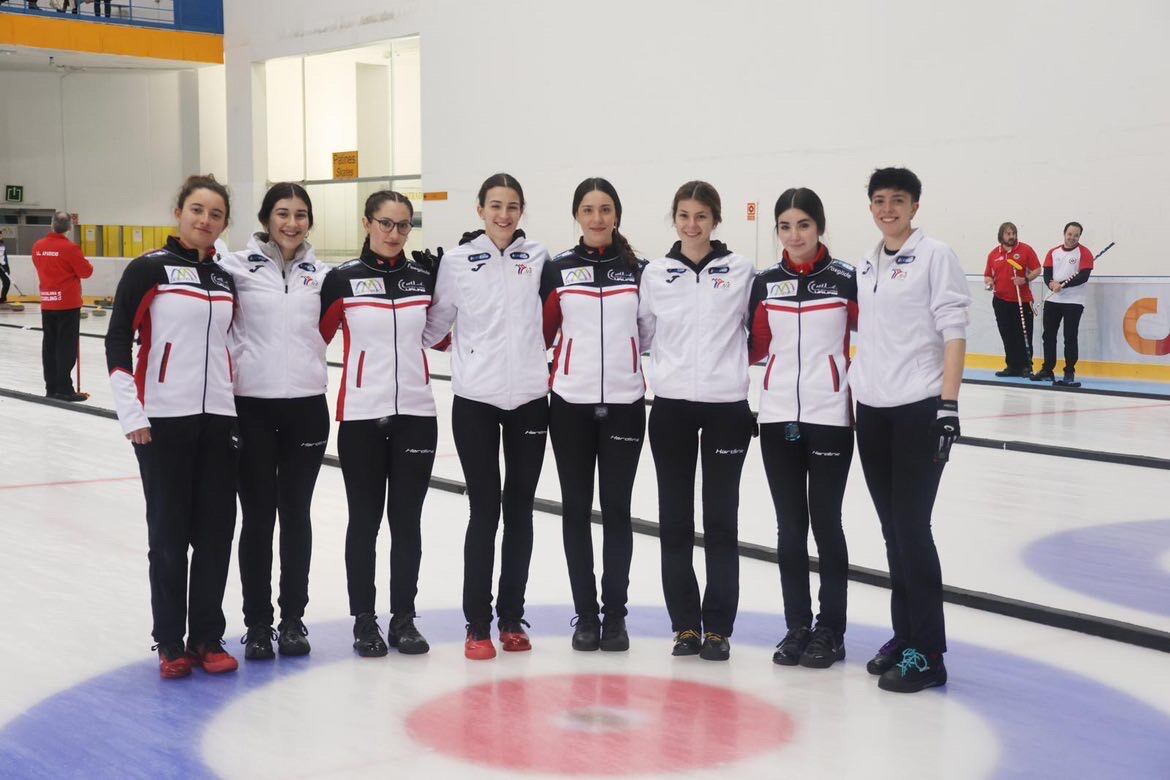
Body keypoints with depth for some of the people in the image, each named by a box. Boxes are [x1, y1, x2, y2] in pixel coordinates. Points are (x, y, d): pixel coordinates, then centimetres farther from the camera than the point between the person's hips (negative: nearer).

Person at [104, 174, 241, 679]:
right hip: (162, 420, -5)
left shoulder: (225, 280, 11)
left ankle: (208, 638, 17)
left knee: (216, 531, 5)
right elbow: (118, 340, -6)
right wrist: (131, 412, -12)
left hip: (217, 418, 5)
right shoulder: (149, 269, -5)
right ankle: (170, 643, 13)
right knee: (169, 533, 2)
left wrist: (238, 411, 15)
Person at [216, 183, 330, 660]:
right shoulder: (238, 266, -2)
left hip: (306, 406, 2)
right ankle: (257, 622, 14)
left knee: (296, 515, 10)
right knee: (257, 517, 3)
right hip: (252, 406, -2)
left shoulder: (321, 274, 8)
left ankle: (293, 618, 21)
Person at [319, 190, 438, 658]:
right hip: (361, 415, -2)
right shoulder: (343, 280, -3)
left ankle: (403, 618, 18)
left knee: (407, 521, 7)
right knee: (364, 521, 5)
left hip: (415, 414, 2)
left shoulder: (424, 280, 6)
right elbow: (316, 337, 1)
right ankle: (364, 620, 17)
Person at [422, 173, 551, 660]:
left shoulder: (538, 258, 5)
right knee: (485, 510, -1)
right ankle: (477, 625, 8)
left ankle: (512, 618, 19)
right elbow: (434, 325, 6)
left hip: (529, 398, 2)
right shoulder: (457, 261, 0)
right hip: (475, 400, -2)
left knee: (520, 509, 8)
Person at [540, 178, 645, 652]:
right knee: (576, 508, 5)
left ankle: (615, 613, 14)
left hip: (624, 403, 0)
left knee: (616, 508, 4)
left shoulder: (639, 270, 5)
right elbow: (541, 335, 6)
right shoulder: (557, 270, 3)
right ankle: (585, 615, 14)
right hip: (571, 403, 0)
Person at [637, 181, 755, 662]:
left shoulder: (741, 270, 1)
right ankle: (685, 623, 15)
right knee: (675, 518, 5)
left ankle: (717, 626, 11)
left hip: (726, 404, -2)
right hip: (671, 405, 2)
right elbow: (643, 336, 11)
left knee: (721, 518, 3)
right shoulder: (655, 274, 5)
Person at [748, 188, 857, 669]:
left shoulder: (845, 280, -4)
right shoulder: (765, 283, 6)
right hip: (777, 416, 3)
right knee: (790, 524, 8)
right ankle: (797, 626, 18)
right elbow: (756, 347, 12)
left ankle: (830, 631, 12)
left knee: (825, 521, 2)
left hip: (829, 417, -3)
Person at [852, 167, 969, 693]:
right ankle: (904, 635, 20)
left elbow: (954, 333, -10)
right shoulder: (866, 265, 13)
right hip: (871, 411, 6)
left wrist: (949, 403, -17)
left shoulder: (935, 255, -5)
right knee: (891, 529, 10)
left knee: (912, 527, -7)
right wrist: (850, 393, 15)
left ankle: (927, 652, -1)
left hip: (919, 409, -6)